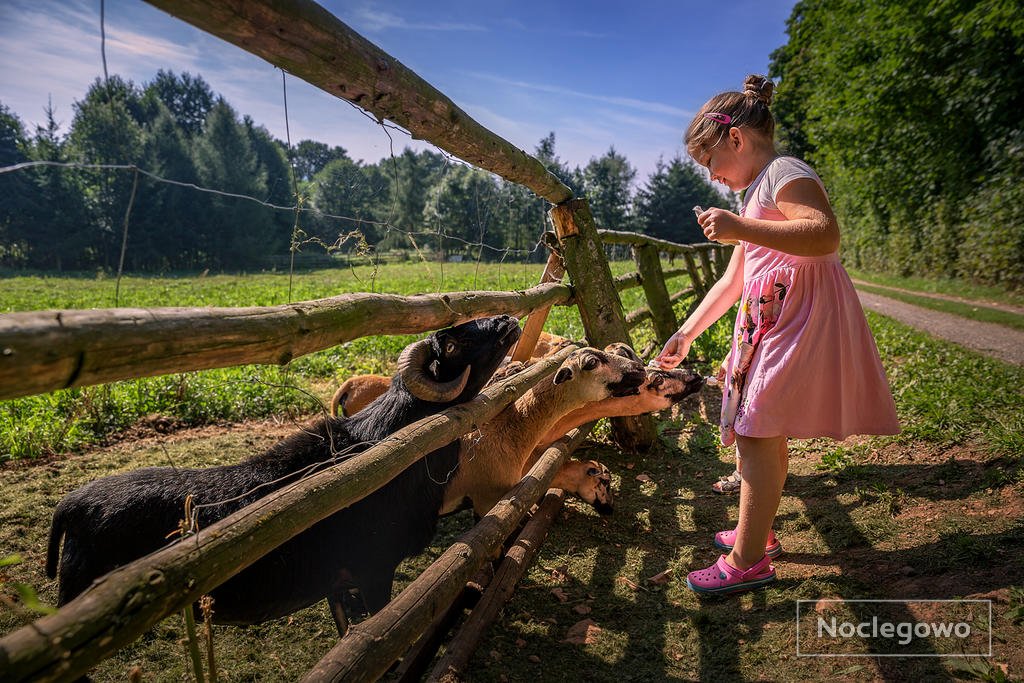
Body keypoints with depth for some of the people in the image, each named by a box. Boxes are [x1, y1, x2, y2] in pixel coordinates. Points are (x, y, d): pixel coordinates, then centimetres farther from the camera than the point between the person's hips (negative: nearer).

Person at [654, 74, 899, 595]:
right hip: (767, 318, 10)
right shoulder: (755, 193, 24)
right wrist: (686, 334, 20)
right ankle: (759, 532, 27)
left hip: (794, 314, -10)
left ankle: (749, 560, -5)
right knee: (763, 433, 14)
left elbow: (826, 235, -25)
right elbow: (731, 281, 23)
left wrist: (741, 229, -26)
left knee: (755, 432, -12)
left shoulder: (784, 172, -6)